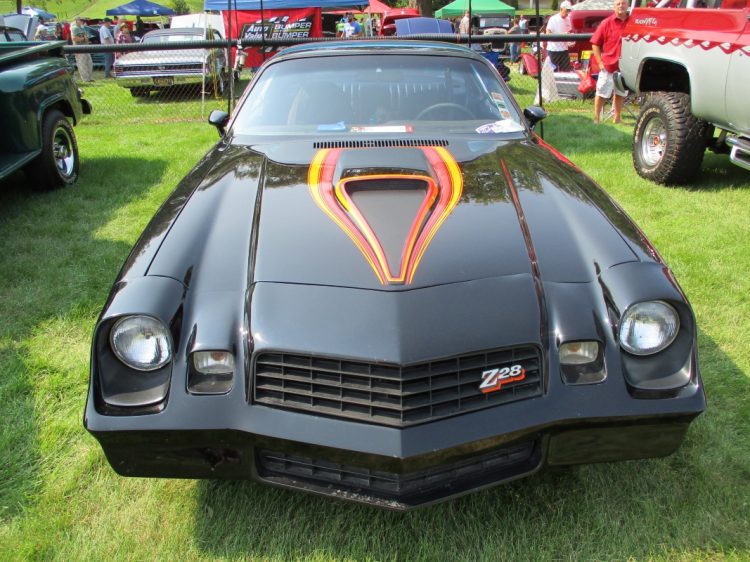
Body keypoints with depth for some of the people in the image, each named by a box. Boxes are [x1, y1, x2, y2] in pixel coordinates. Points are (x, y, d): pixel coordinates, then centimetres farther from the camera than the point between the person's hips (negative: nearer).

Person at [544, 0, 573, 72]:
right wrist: (561, 34, -25)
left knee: (566, 70, 3)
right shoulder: (553, 19, -10)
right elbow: (548, 34, -15)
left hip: (564, 49, 6)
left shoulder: (568, 20, 9)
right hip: (553, 50, -6)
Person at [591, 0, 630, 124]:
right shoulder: (606, 23, -4)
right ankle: (596, 117, 9)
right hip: (608, 66, -3)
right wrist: (600, 62, -9)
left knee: (620, 93, 14)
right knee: (601, 93, 2)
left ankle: (618, 117, 26)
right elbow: (595, 44, -4)